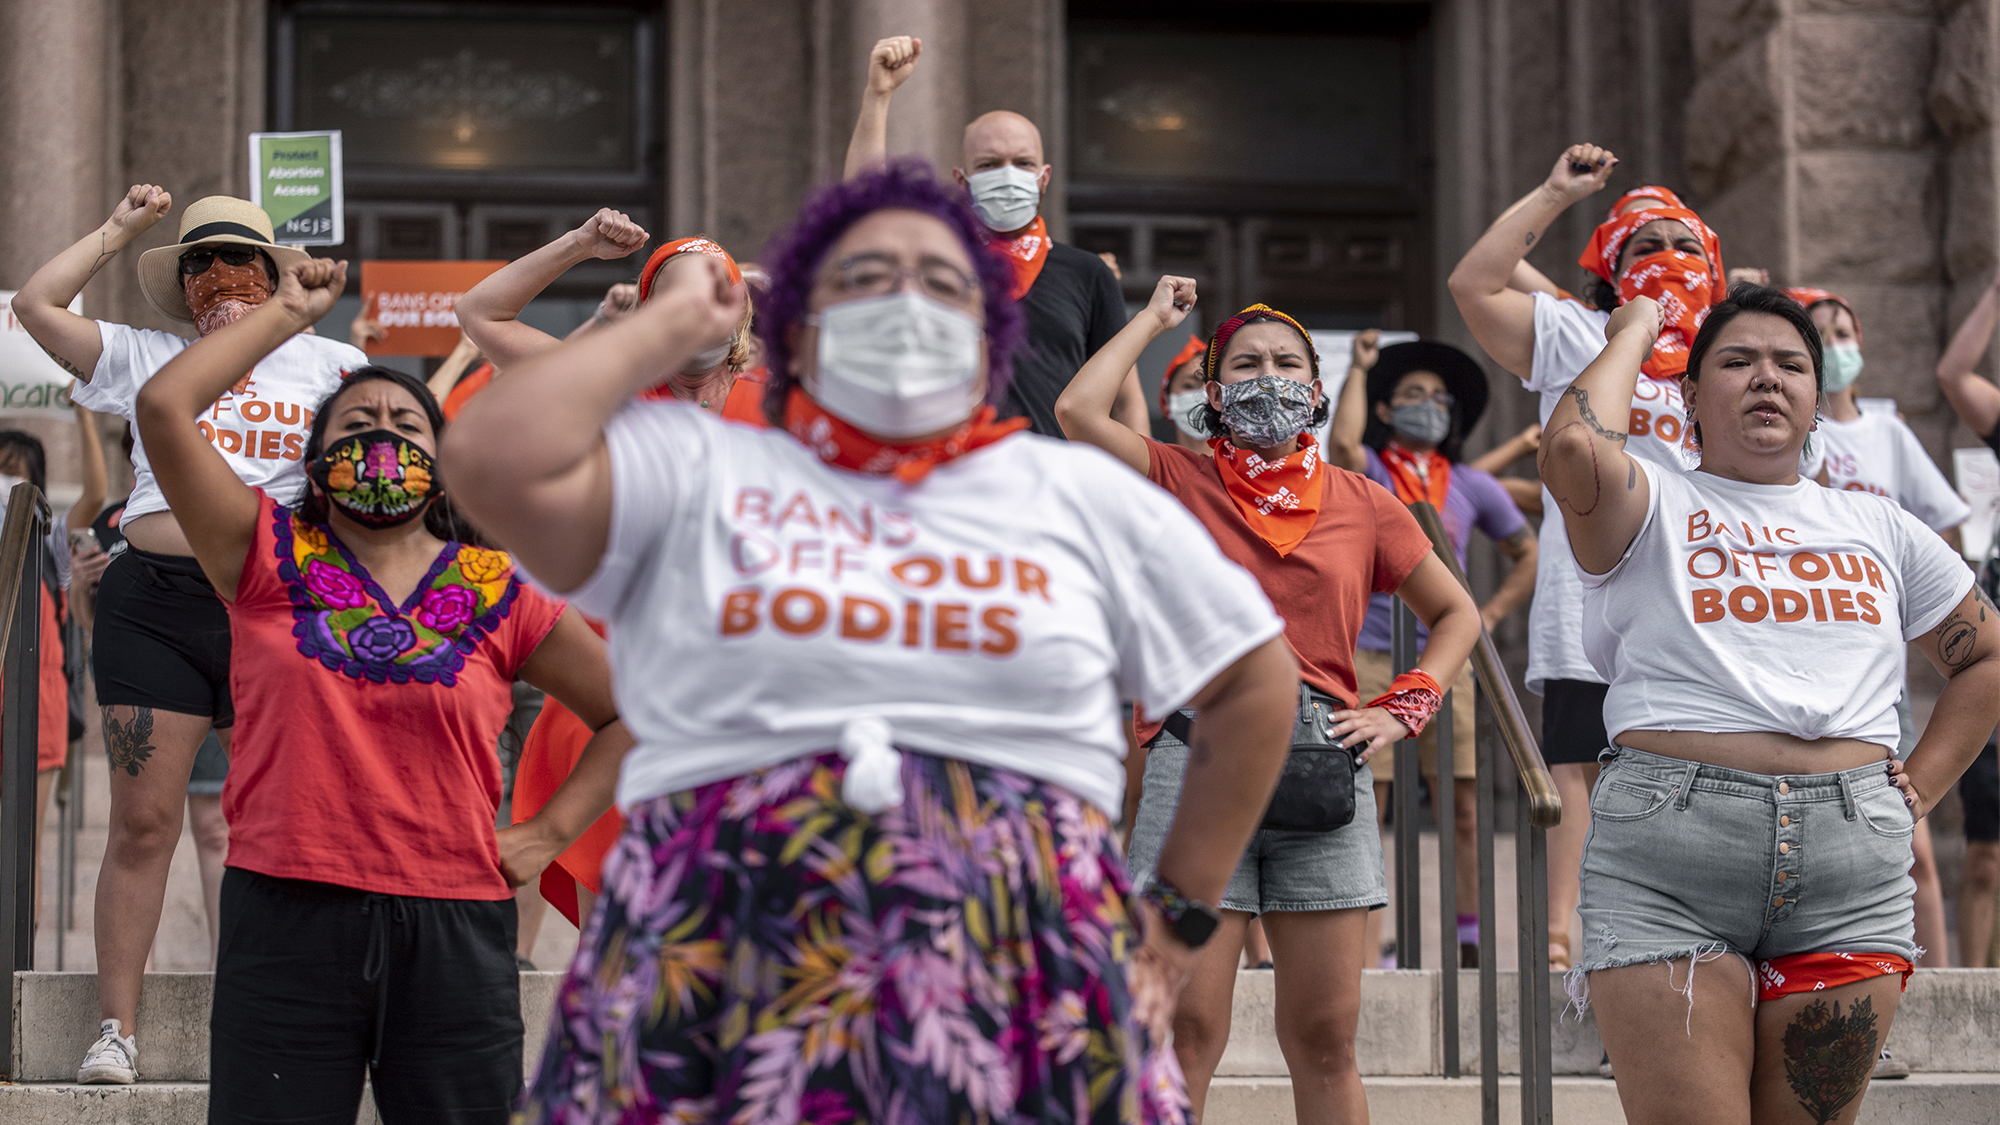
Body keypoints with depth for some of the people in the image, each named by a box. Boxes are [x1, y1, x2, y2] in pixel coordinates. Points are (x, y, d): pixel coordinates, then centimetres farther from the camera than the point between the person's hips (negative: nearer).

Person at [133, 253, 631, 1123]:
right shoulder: (273, 559, 8)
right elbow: (163, 407, -3)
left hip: (453, 930, 1)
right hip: (288, 919, -1)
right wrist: (287, 311, 7)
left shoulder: (495, 592, 9)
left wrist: (551, 832, 5)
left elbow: (634, 713, 15)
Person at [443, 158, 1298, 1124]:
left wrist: (1178, 918, 16)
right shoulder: (694, 472, 10)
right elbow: (495, 459, -8)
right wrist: (674, 321, 6)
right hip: (722, 997, -1)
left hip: (1022, 1005, 2)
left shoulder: (1077, 494, 17)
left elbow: (1255, 681, 23)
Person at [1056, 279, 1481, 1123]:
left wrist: (1402, 710, 7)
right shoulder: (1180, 482, 8)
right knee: (1186, 1034, -7)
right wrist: (1154, 319, 7)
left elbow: (1455, 615, 23)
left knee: (1324, 1039, 4)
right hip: (1198, 760, -2)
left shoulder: (1363, 506, 13)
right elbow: (1078, 410, -8)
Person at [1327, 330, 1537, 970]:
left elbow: (1529, 556, 21)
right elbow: (1343, 442, -21)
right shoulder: (1367, 473, 4)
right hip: (1371, 657, -3)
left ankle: (1470, 944, 5)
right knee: (1366, 804, -4)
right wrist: (1360, 367, -8)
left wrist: (1489, 615, 7)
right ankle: (1365, 949, -2)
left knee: (1463, 806, -1)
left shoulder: (1470, 485, 12)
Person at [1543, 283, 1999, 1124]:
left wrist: (1921, 787, 14)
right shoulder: (1653, 508, 8)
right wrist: (1633, 332, 3)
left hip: (1852, 866, 4)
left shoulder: (1878, 527, 20)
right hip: (1664, 862, -3)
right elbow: (1575, 447, -15)